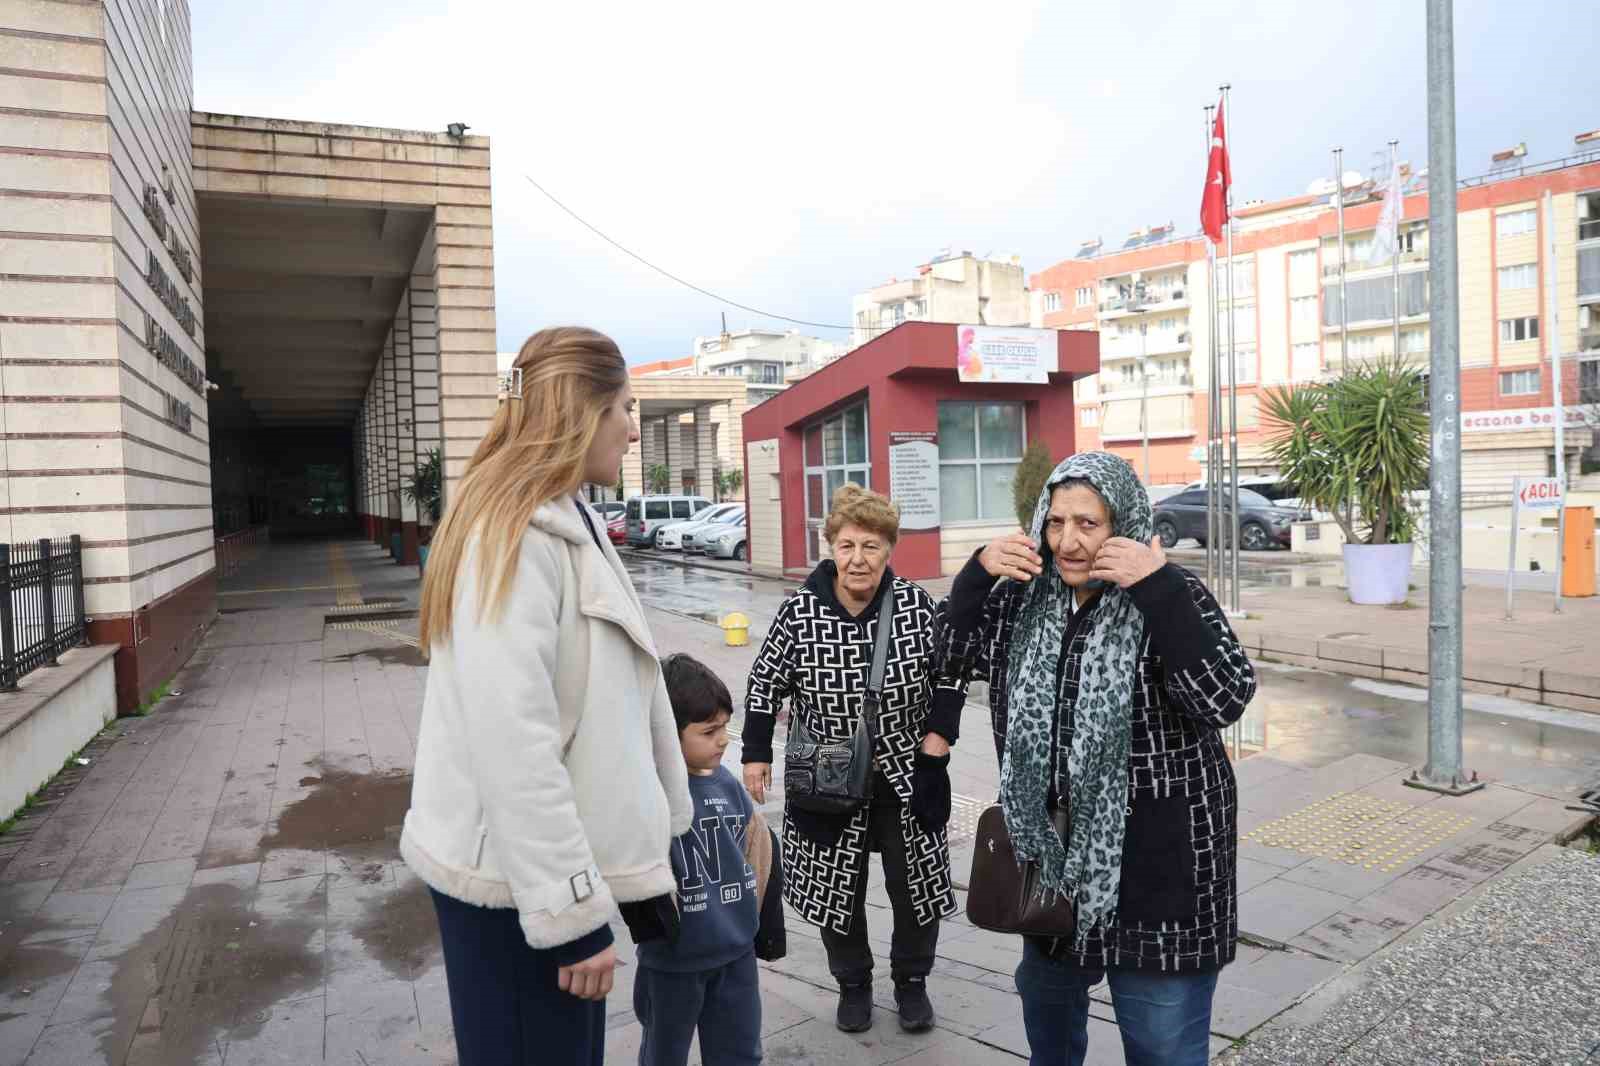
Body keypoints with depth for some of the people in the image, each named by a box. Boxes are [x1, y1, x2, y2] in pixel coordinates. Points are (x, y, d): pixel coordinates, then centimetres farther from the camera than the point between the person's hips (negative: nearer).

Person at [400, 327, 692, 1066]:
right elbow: (512, 744, -26)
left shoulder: (563, 523, 10)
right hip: (518, 879, -9)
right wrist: (572, 908, -22)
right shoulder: (516, 534, -21)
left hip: (549, 861, 9)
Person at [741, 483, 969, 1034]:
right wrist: (756, 754, -1)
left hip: (907, 781, 1)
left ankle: (911, 980, 38)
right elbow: (765, 683, -1)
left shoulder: (917, 606, -10)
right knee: (837, 887, 12)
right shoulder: (799, 612, -12)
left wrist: (940, 731, -5)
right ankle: (852, 982, 37)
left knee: (917, 886, 12)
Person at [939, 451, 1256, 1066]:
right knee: (1046, 993, 28)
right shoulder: (1028, 597, -1)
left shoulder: (1171, 598, -15)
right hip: (1053, 848, 5)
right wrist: (978, 572, -9)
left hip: (1156, 860, -5)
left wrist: (1159, 590, -32)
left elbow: (1225, 700, -27)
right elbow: (955, 655, 8)